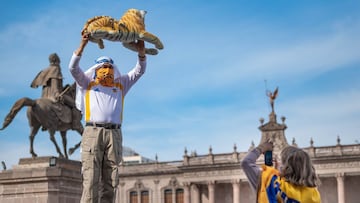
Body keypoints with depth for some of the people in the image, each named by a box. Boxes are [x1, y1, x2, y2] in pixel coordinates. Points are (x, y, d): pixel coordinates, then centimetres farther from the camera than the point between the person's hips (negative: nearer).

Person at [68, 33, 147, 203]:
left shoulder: (121, 84, 26)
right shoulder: (88, 83, 21)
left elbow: (139, 70, 22)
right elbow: (73, 68, 8)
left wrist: (141, 51, 4)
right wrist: (83, 44, -4)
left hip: (114, 134, 3)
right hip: (93, 132, -3)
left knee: (110, 182, -3)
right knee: (91, 179, -12)